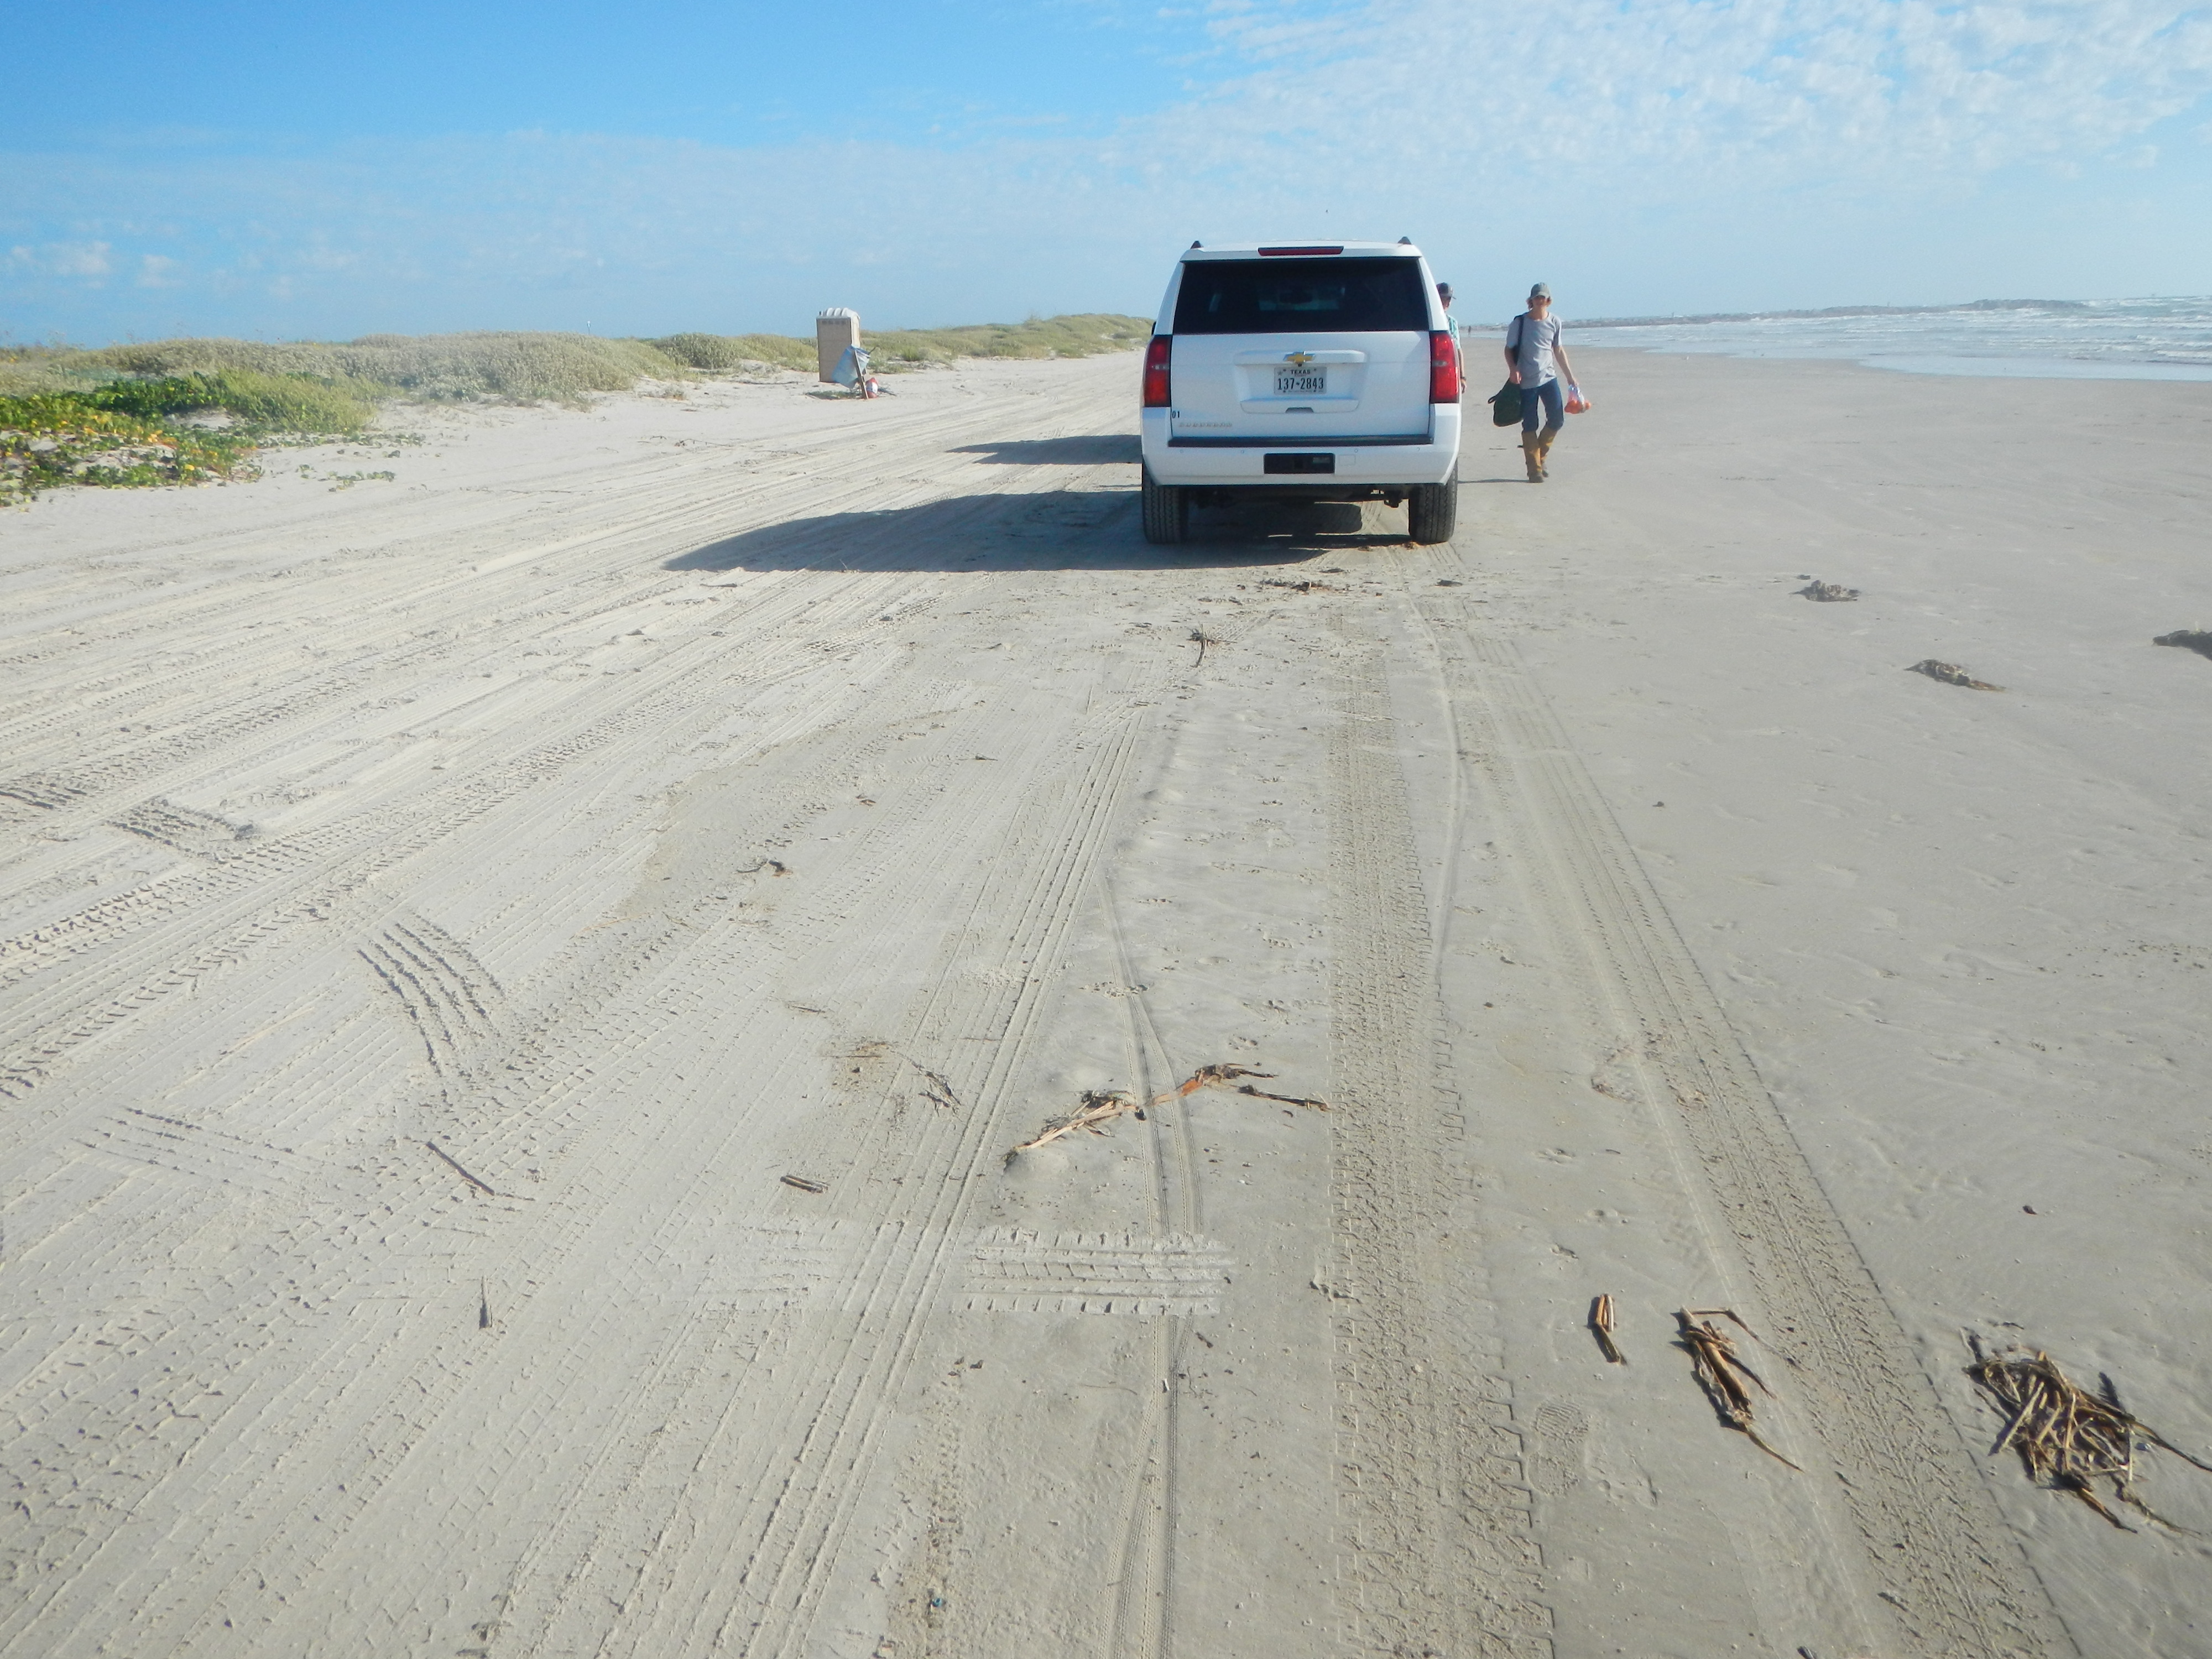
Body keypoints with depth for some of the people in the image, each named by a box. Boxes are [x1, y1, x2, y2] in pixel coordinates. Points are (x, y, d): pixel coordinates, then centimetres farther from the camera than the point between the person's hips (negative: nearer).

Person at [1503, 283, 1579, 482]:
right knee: (1529, 426, -2)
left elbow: (1558, 350, 17)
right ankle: (1535, 469, 4)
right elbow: (1509, 350, 1)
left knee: (1557, 419, -4)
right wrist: (1513, 369, -18)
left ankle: (1541, 453, 21)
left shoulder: (1554, 322, 8)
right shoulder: (1519, 323, -2)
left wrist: (1570, 376, 17)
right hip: (1527, 382, -3)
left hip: (1549, 378, 3)